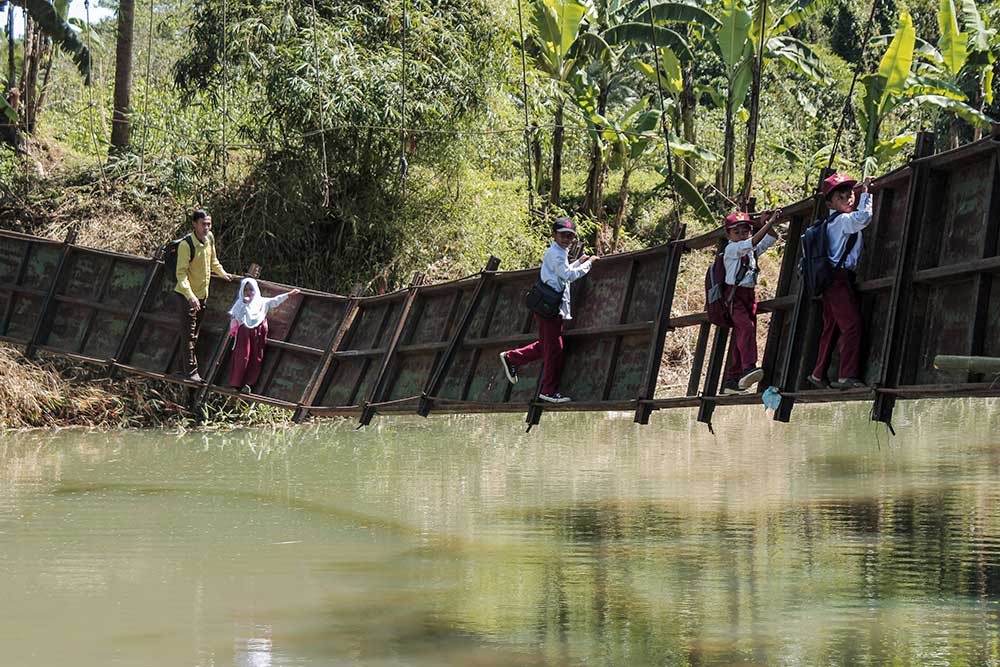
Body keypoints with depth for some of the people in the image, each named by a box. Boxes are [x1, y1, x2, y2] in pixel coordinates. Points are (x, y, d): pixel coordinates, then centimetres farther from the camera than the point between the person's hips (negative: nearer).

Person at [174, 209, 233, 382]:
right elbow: (181, 273, -29)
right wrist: (190, 295, -39)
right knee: (189, 333, -3)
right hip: (187, 295, -7)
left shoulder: (209, 238, -4)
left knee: (196, 331, 19)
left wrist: (222, 273, 28)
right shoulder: (186, 245, -27)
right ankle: (191, 370, 2)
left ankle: (190, 360, 33)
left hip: (203, 293, 7)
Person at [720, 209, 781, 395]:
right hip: (735, 294, -8)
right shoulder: (731, 249, -4)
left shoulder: (752, 251, 17)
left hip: (750, 295, 8)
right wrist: (769, 223, -20)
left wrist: (768, 224, 0)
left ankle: (731, 381, 6)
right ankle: (748, 368, -40)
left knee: (741, 336, 5)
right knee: (746, 327, -27)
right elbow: (754, 241, -18)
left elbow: (771, 238, 17)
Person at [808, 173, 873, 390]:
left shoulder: (835, 220, 18)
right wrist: (866, 192, -15)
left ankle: (818, 375, 20)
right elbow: (864, 217, -27)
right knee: (852, 324, -15)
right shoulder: (842, 220, -9)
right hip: (840, 278, -10)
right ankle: (847, 376, -22)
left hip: (832, 280, 10)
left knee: (831, 328, 15)